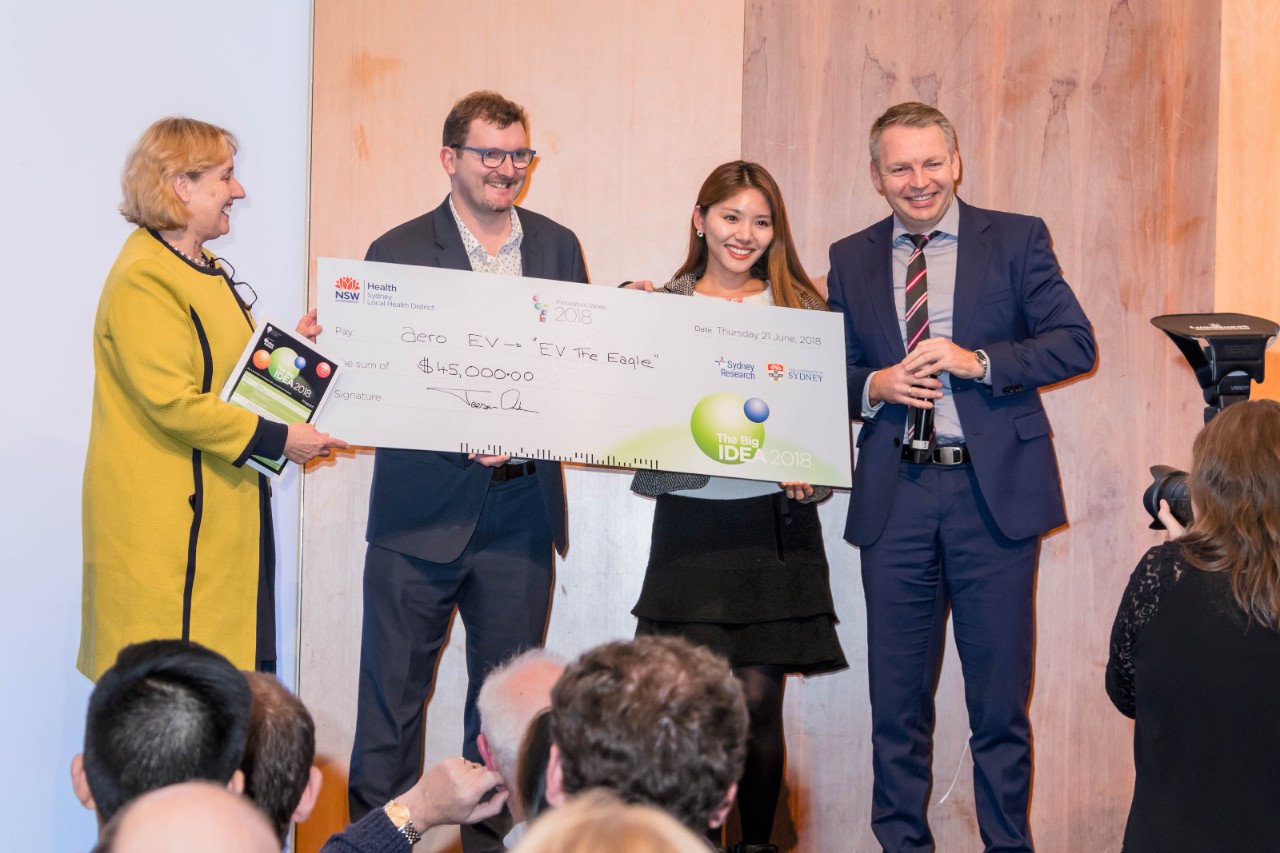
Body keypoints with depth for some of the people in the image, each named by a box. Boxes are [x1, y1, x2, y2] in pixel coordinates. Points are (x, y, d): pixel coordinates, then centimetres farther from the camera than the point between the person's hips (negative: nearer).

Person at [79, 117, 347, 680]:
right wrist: (277, 438, -18)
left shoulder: (205, 270, 18)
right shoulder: (143, 281, -15)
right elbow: (172, 402, -21)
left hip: (222, 512, 10)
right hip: (166, 522, -10)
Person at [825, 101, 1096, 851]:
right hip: (895, 498, 2)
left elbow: (1077, 342, -3)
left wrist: (978, 361, -15)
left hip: (994, 493, -2)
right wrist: (875, 386, -7)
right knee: (897, 695, 7)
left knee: (1001, 692, 2)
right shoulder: (851, 261, 11)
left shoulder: (1017, 240, 3)